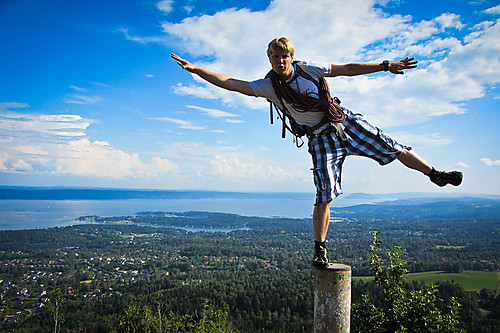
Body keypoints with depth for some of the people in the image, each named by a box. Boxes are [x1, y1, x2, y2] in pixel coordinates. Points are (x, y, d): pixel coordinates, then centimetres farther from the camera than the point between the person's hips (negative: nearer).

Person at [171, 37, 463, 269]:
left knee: (394, 148, 2)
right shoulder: (268, 86, -8)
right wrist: (195, 69, -21)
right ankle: (320, 249, 4)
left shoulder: (308, 68, -7)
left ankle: (435, 174, 27)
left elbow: (348, 69, 0)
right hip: (321, 138, -1)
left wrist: (386, 65, -1)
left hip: (345, 121, 2)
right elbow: (229, 82, -14)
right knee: (325, 196, -9)